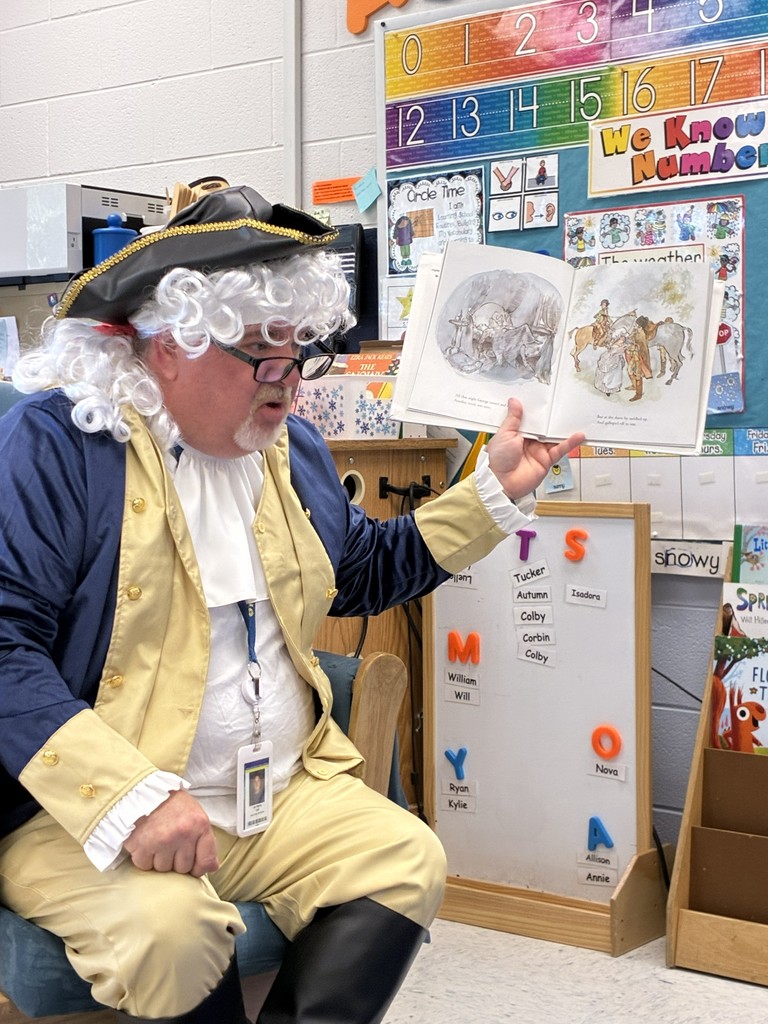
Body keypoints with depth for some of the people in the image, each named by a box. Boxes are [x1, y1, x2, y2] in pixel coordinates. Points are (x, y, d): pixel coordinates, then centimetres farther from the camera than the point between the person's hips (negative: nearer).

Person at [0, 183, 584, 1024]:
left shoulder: (292, 448, 14)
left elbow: (369, 571, 29)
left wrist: (494, 490, 20)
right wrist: (130, 796, -31)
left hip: (285, 792, 7)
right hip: (87, 816, -6)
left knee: (409, 862, -15)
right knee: (168, 924, -34)